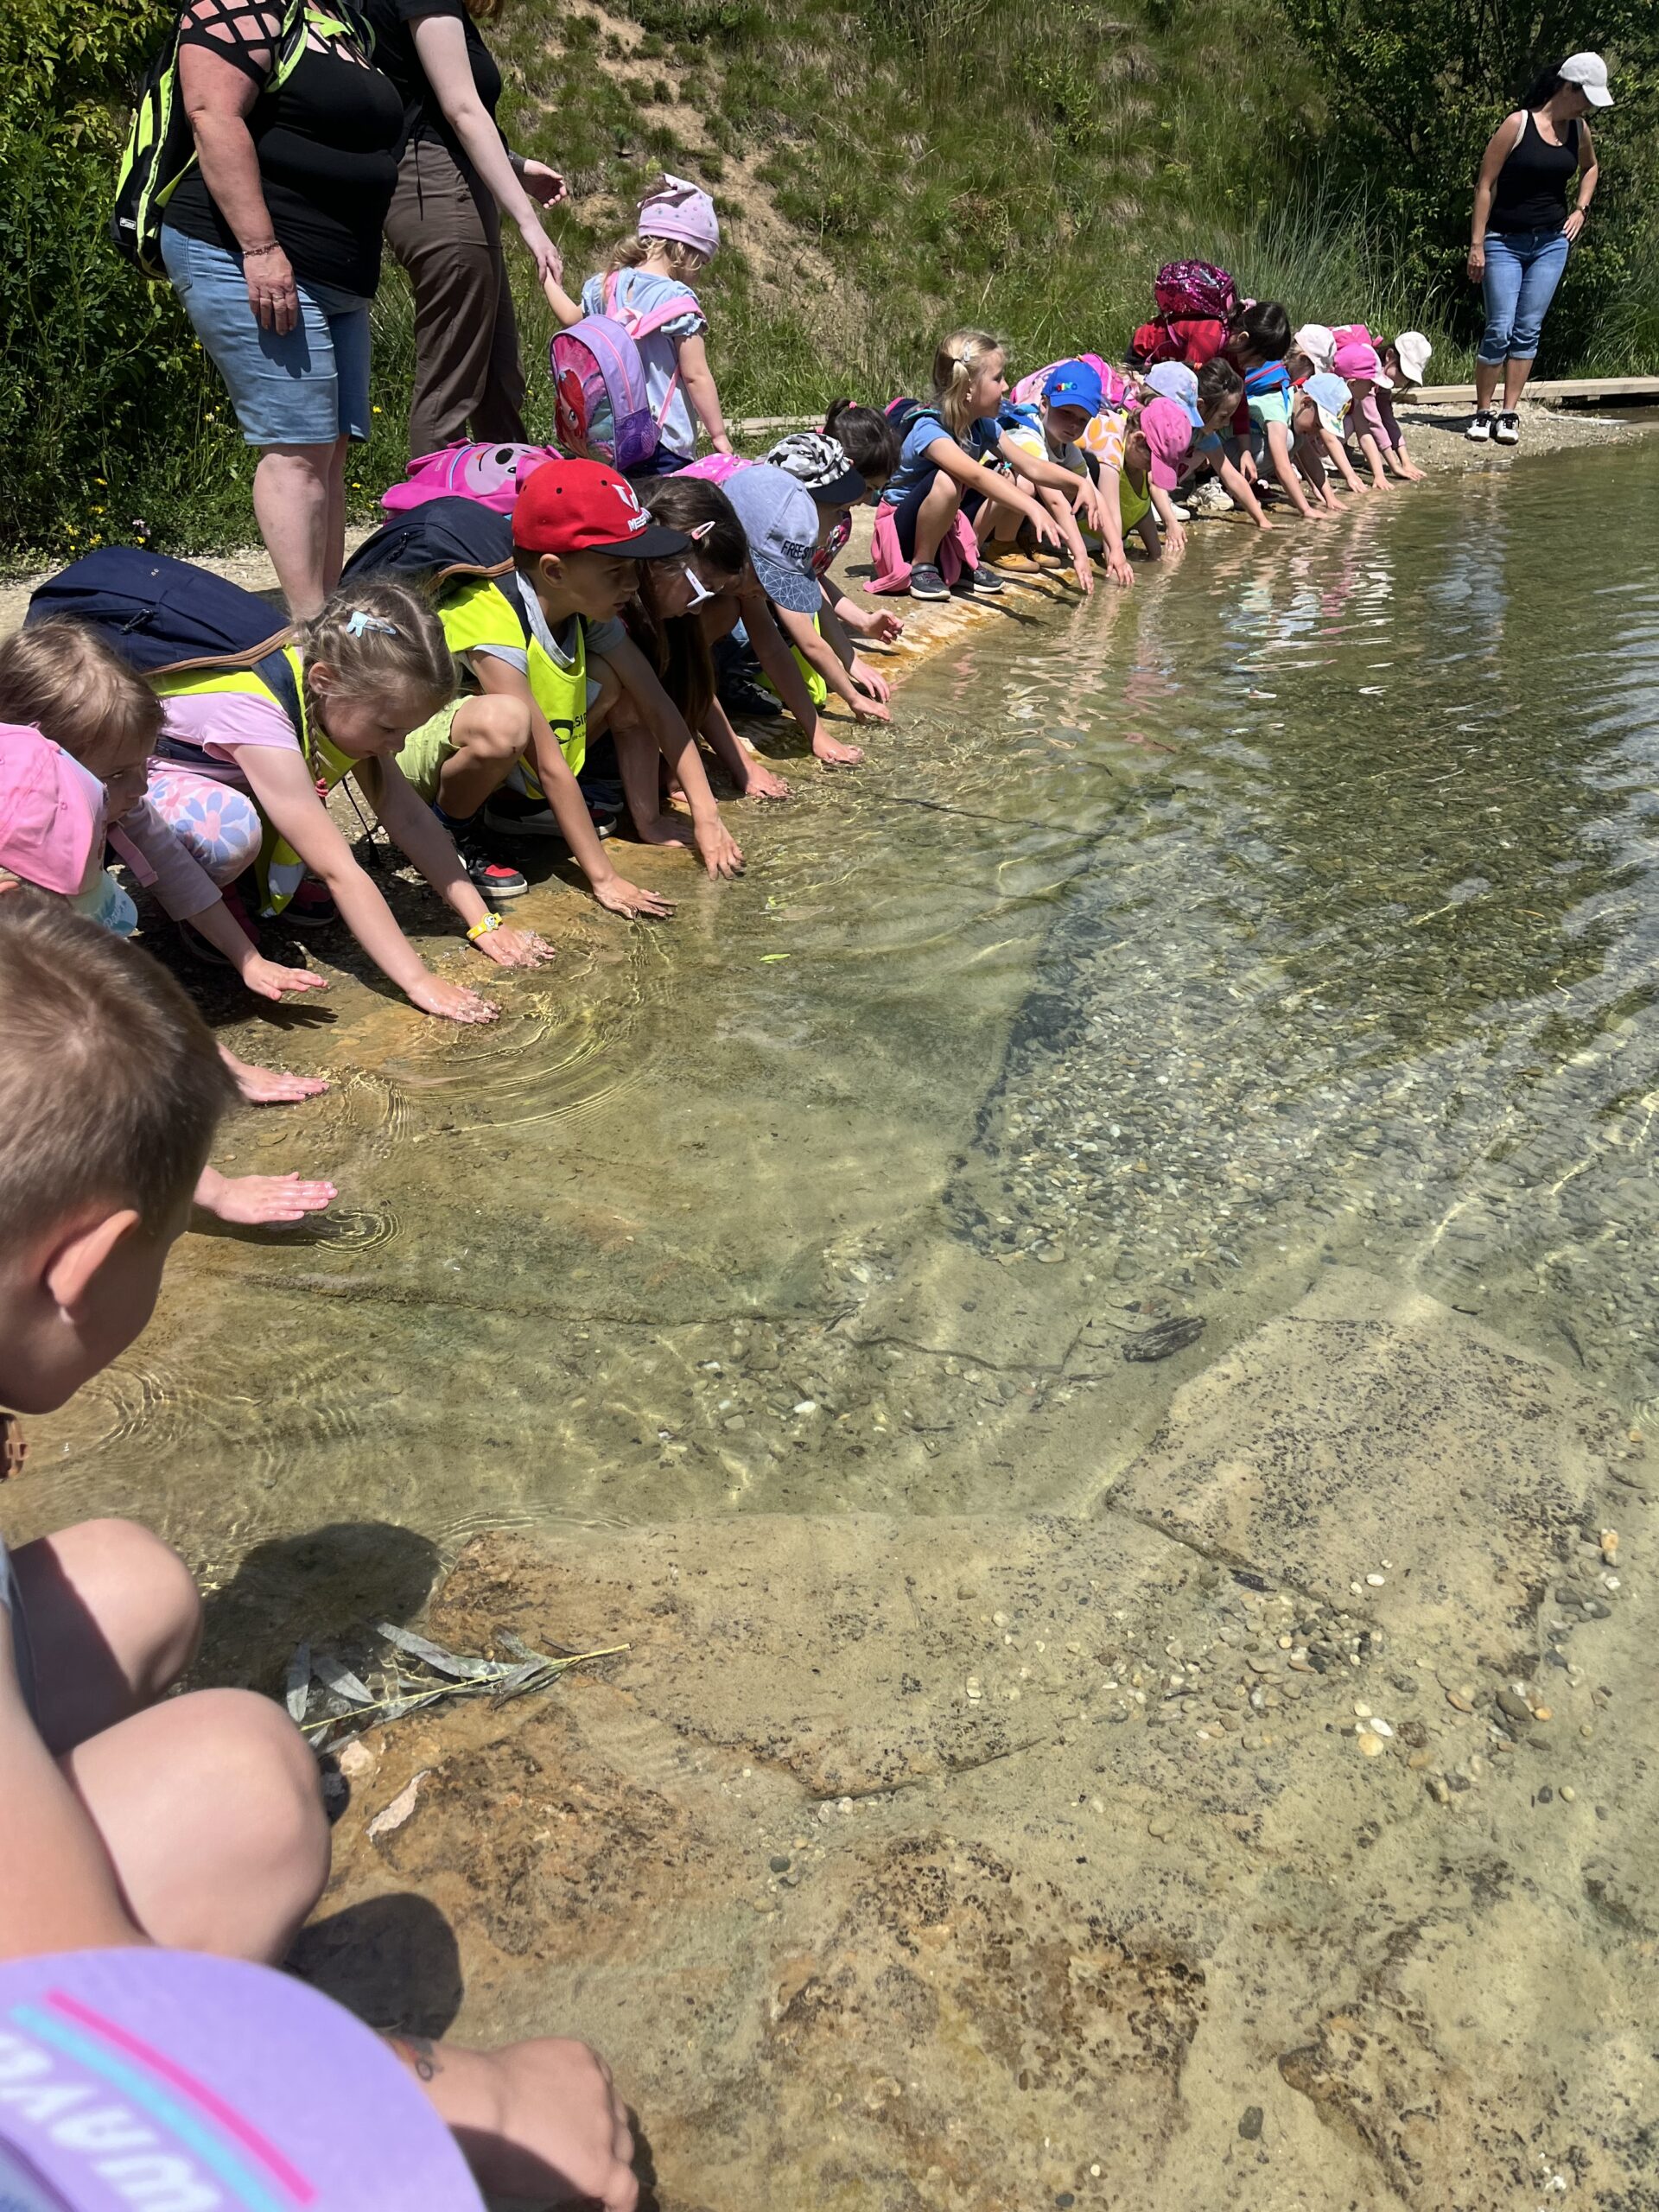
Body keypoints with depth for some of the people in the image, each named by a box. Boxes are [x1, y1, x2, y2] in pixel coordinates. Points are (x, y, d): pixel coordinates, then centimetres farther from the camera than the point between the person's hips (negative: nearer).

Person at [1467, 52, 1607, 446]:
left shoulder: (1578, 130, 8)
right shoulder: (1517, 125, -10)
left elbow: (1590, 168, 29)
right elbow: (1485, 184, -10)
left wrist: (1580, 210, 14)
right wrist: (1477, 244, -13)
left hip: (1552, 243, 5)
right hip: (1505, 241, -5)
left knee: (1528, 331, 2)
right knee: (1499, 330, -10)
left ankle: (1509, 414, 6)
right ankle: (1482, 412, 2)